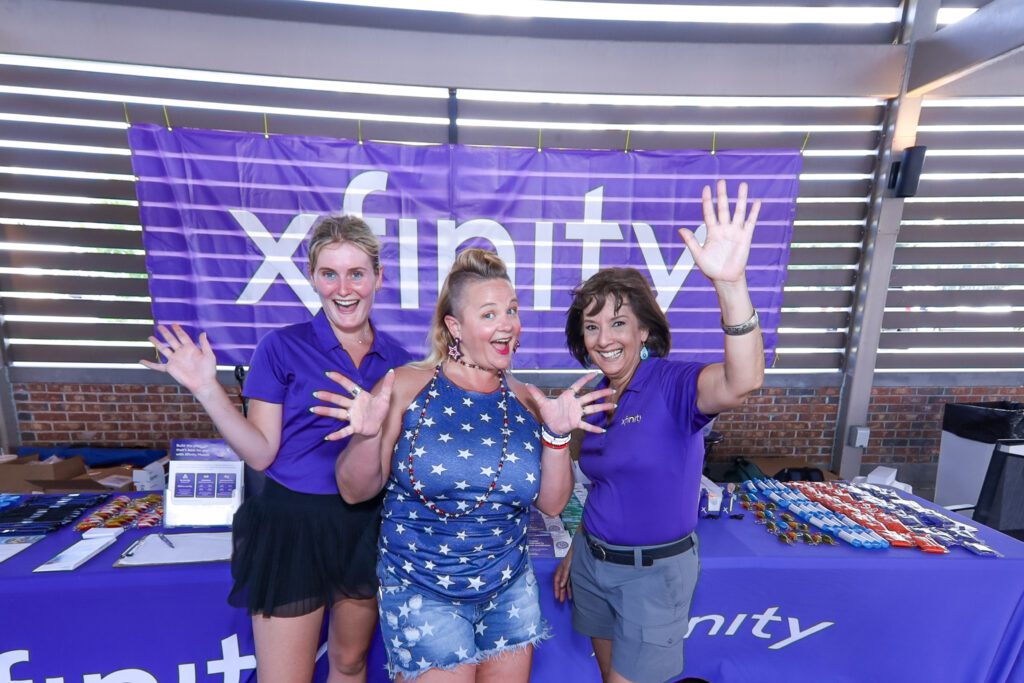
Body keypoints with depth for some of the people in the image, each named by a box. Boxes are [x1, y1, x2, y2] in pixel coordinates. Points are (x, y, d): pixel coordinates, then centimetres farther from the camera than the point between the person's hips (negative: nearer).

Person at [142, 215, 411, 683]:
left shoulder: (396, 358, -1)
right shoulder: (282, 347, -10)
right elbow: (262, 453, -10)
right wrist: (207, 390, -19)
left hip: (367, 526, 4)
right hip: (293, 523, -3)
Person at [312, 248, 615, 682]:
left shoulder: (527, 401, -6)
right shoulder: (406, 386, -14)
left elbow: (552, 503, -4)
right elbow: (355, 492, -9)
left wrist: (557, 434, -18)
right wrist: (368, 436, -28)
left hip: (511, 592, 4)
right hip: (421, 594, -3)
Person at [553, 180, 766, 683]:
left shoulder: (672, 383, -19)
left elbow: (742, 382, -42)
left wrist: (730, 283, -55)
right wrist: (576, 551, 13)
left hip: (655, 570, -6)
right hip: (592, 561, 6)